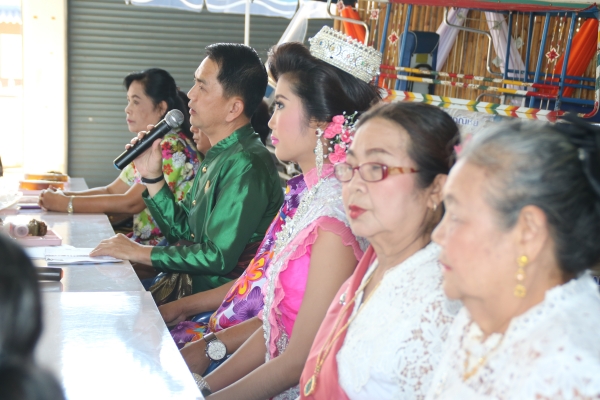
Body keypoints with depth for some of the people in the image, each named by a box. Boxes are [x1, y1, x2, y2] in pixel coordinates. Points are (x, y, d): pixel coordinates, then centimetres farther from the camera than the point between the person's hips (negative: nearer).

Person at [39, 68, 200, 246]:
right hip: (144, 241, 8)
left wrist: (66, 203, -17)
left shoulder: (172, 148, -17)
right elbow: (111, 191, 12)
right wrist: (63, 196, -4)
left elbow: (130, 203, -21)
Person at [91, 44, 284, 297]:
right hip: (189, 287, 9)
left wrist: (141, 253, -13)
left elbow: (218, 257, -23)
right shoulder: (216, 157, 11)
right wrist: (152, 177, 4)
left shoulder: (246, 165, -20)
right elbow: (182, 230, 16)